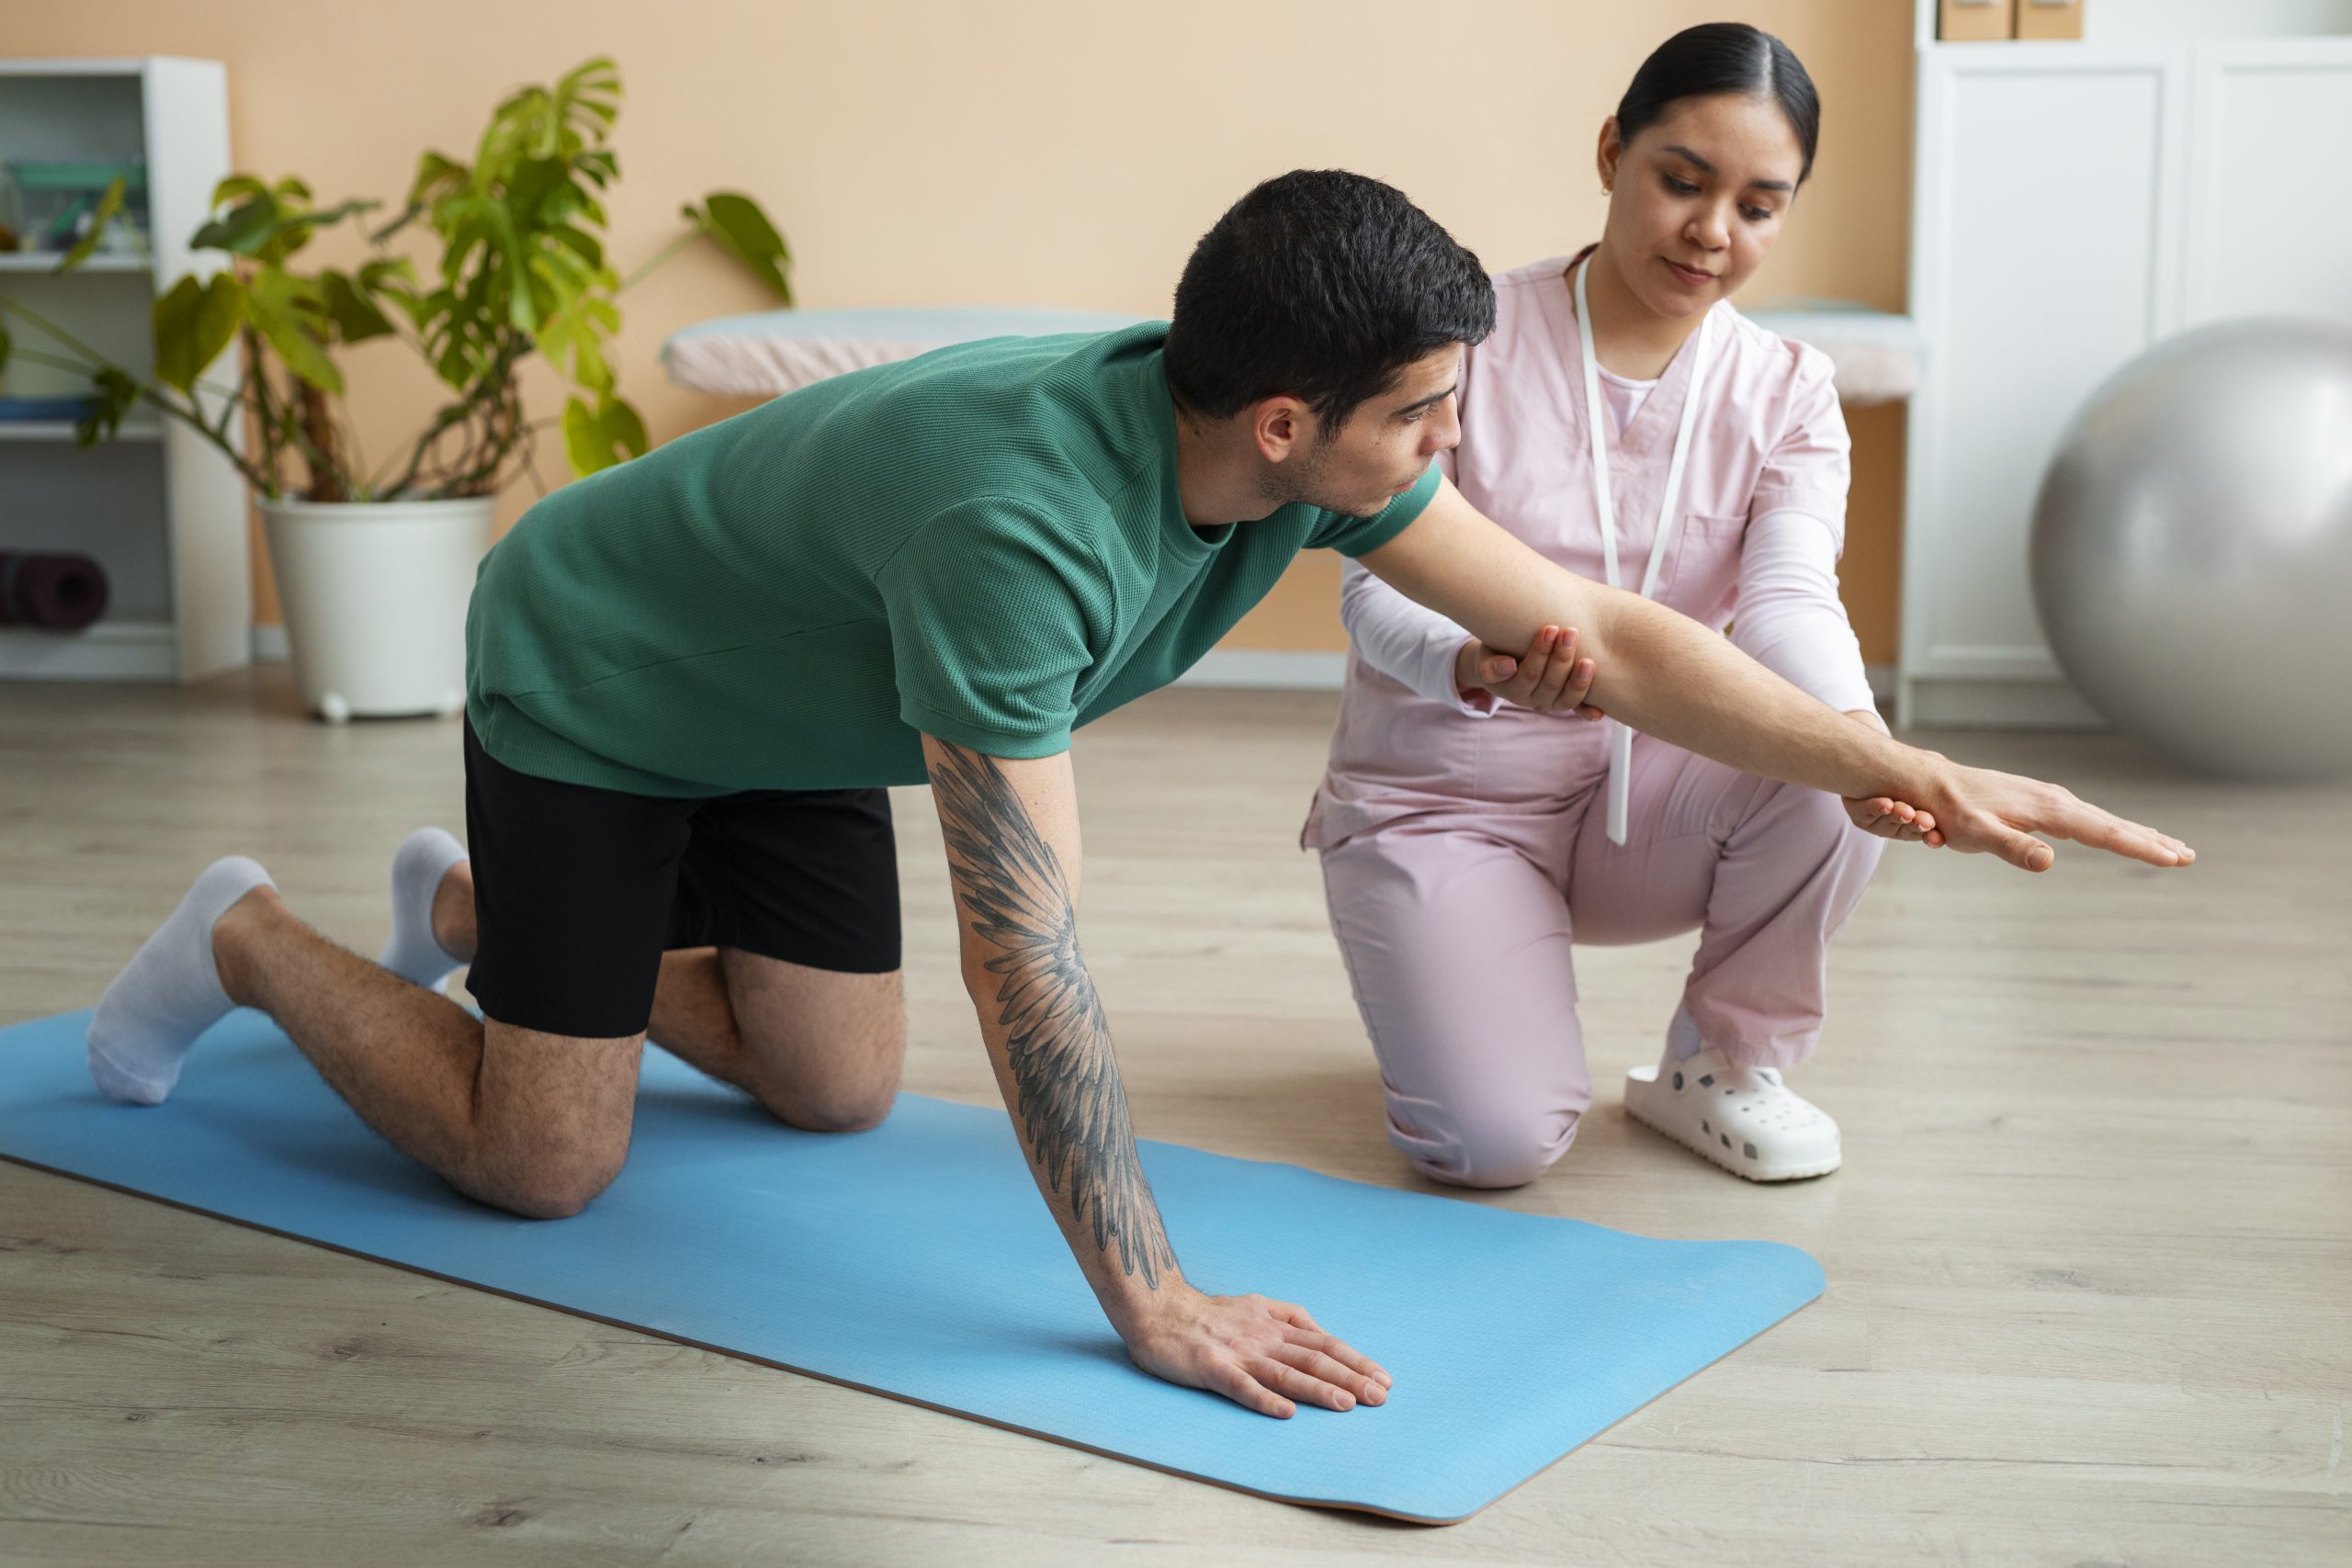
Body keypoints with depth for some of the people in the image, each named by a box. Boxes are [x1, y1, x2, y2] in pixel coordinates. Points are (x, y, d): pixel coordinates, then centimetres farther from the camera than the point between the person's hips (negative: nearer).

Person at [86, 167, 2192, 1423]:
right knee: (543, 1161, -4)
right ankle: (252, 939, 20)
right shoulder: (1024, 524, -43)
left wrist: (1921, 776, -17)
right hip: (590, 686, -7)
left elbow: (1602, 633, -14)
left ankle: (484, 910, 34)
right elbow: (1027, 949, -41)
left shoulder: (1305, 456, -19)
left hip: (776, 713, 7)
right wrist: (1153, 1306, -38)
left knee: (838, 1091, 14)